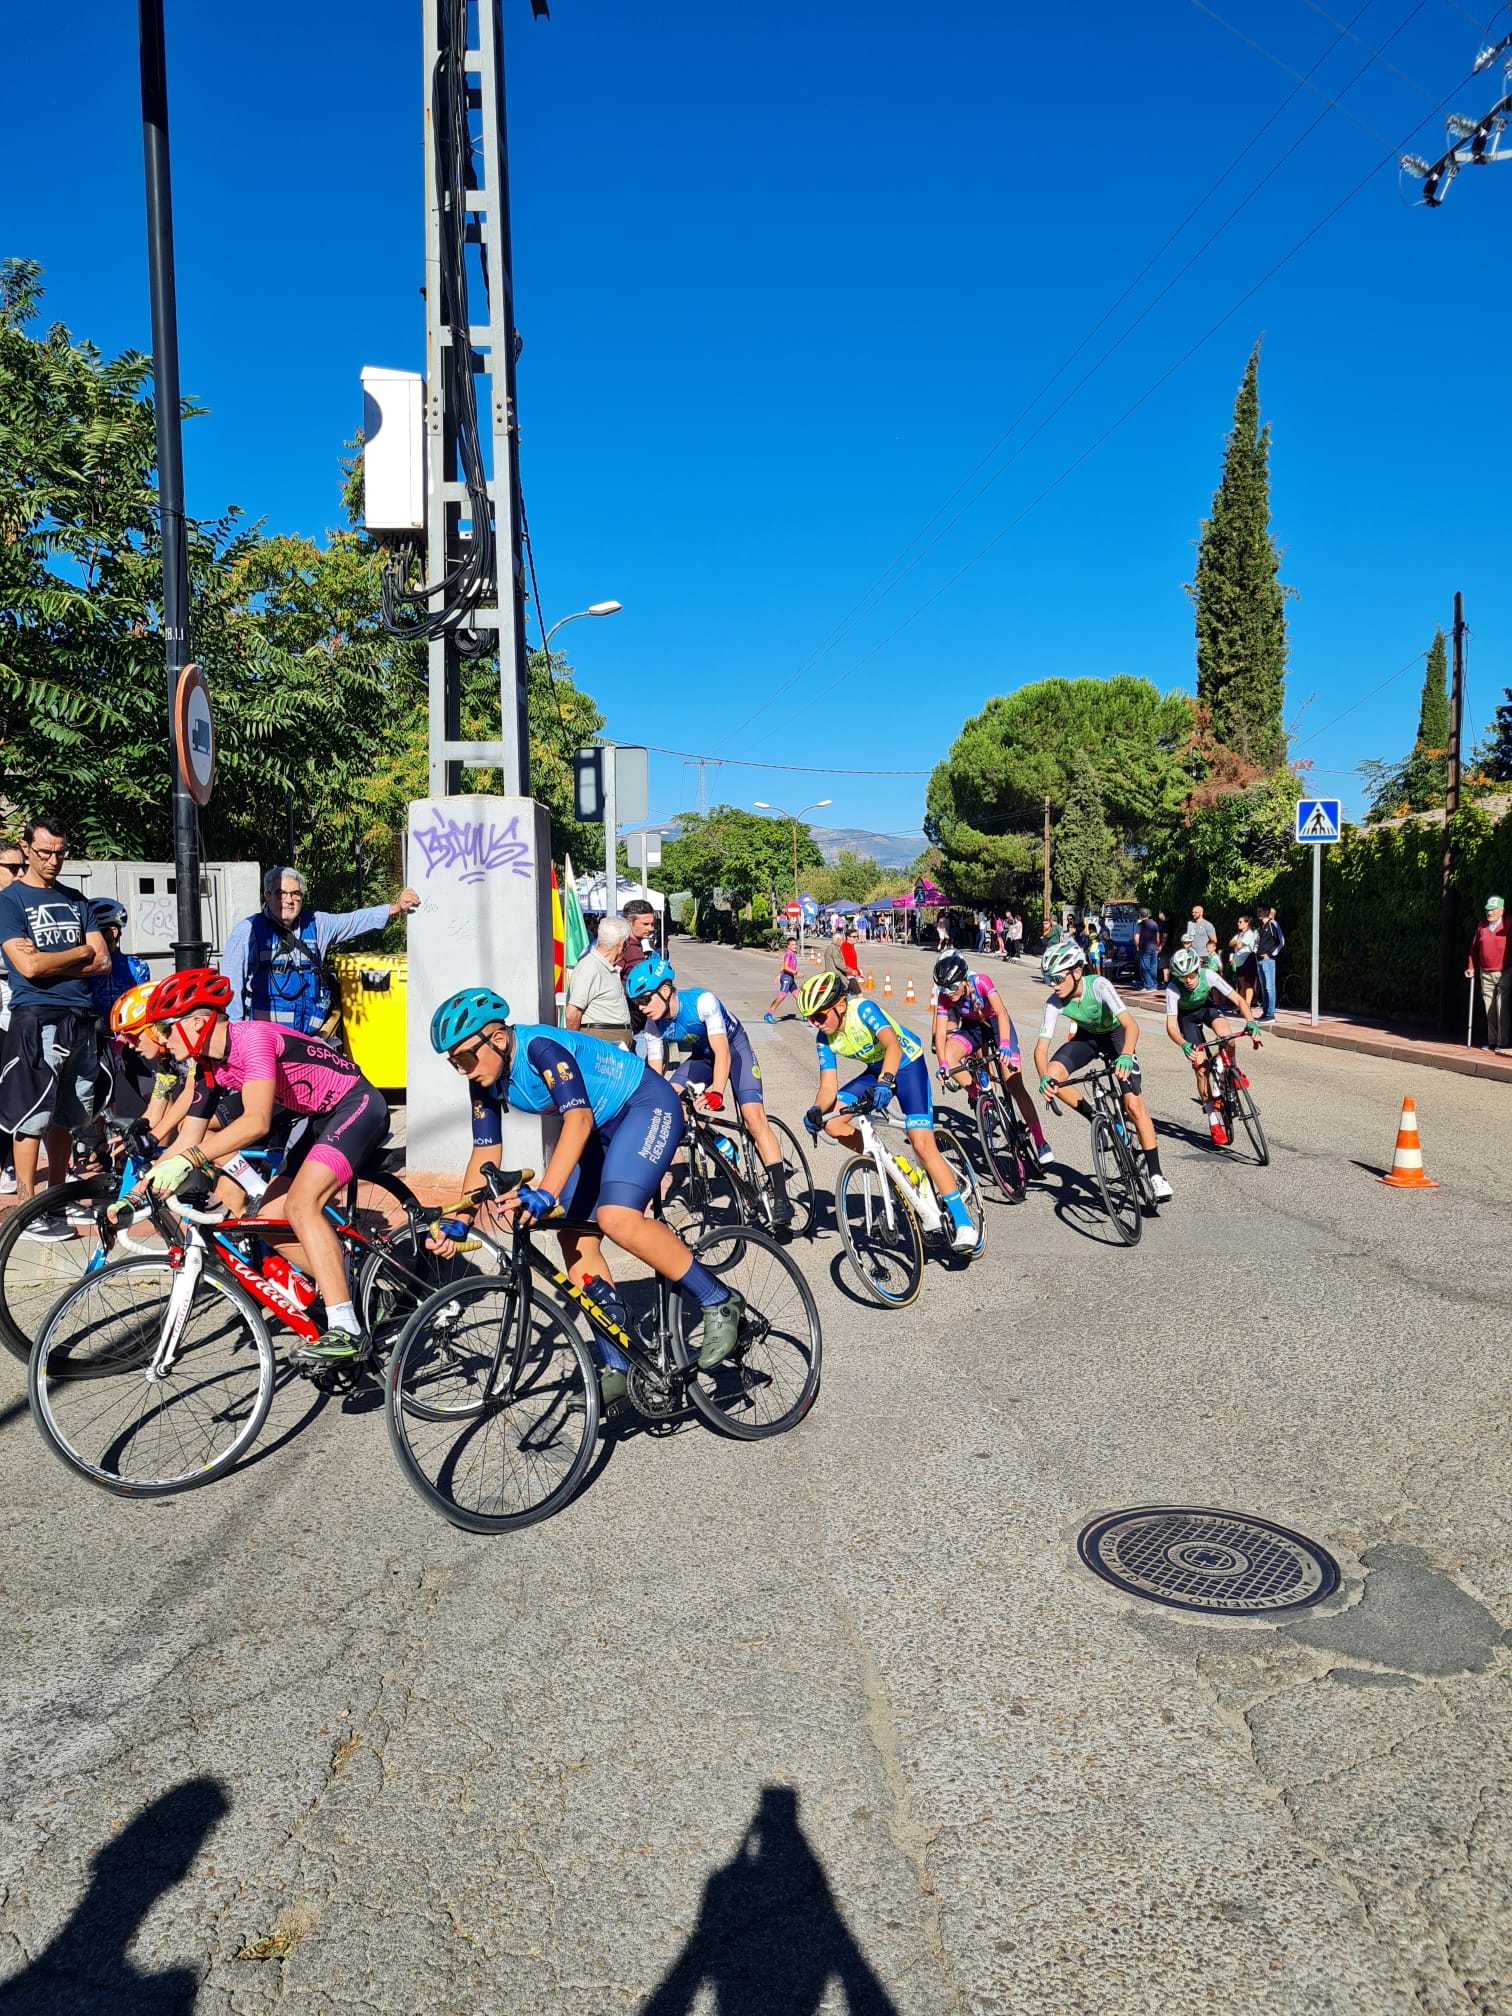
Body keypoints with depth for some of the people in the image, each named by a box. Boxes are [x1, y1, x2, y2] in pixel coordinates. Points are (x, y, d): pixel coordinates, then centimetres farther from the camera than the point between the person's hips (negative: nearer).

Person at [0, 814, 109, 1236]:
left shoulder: (75, 899, 14)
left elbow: (102, 961, 5)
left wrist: (47, 959, -7)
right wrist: (80, 951, -3)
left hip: (79, 1018, 5)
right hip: (36, 1018, -5)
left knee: (65, 1116, 11)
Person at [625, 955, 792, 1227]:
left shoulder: (702, 1001, -35)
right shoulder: (653, 1026, -18)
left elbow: (722, 1052, -41)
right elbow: (655, 1073, -12)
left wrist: (716, 1092, -55)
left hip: (734, 1047, -5)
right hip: (701, 1055, 5)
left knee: (754, 1118, -21)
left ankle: (781, 1198, -17)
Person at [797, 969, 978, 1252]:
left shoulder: (863, 1009, -29)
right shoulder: (824, 1038, -11)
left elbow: (892, 1045, -44)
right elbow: (828, 1086, -12)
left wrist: (885, 1081, -60)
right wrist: (816, 1110, -32)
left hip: (907, 1065, -7)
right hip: (876, 1071, 7)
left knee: (922, 1145, -19)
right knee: (831, 1123, -11)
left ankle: (963, 1223, -13)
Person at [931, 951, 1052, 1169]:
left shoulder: (980, 981, -30)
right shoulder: (944, 997, -21)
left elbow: (1001, 1012, -40)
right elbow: (940, 1033, -24)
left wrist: (1004, 1045, -53)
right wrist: (942, 1066, -38)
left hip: (997, 1024, -3)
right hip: (972, 1027, 3)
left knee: (1014, 1084, -14)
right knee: (949, 1055, -28)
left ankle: (1041, 1142, -10)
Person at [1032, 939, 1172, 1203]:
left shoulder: (1098, 985, -34)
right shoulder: (1054, 1003, -24)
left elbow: (1131, 1025, -42)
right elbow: (1041, 1047, -26)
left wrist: (1125, 1055, -62)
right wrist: (1044, 1078, -46)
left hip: (1116, 1035, -3)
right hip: (1087, 1036, 3)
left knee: (1134, 1105, -16)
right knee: (1052, 1075, -26)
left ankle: (1155, 1174, -4)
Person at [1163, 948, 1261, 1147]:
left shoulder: (1208, 975, -30)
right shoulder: (1173, 989, -34)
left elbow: (1237, 999, -28)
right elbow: (1171, 1025, -39)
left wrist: (1250, 1022, -45)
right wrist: (1184, 1045, -57)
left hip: (1207, 1008, 1)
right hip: (1187, 1017, -1)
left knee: (1224, 1028, -35)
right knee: (1201, 1067, -12)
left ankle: (1233, 1070, -7)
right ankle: (1214, 1120, -2)